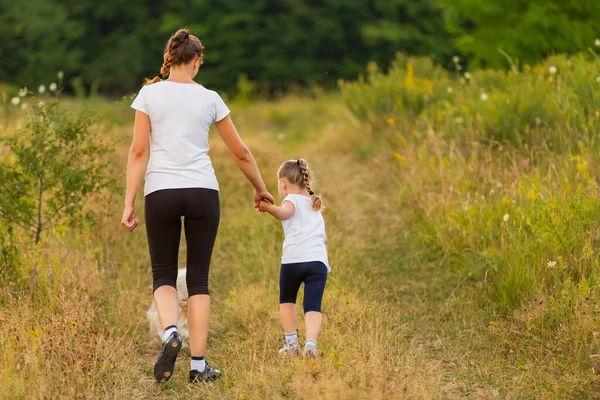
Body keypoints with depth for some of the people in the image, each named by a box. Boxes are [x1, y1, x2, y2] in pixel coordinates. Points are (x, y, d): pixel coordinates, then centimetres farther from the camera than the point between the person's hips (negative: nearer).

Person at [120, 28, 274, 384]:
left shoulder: (150, 94, 2)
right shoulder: (209, 99, 6)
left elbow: (138, 151, -3)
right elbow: (241, 152, 12)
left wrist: (129, 203, -1)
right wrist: (261, 190, 26)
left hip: (160, 192, -1)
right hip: (202, 193, 1)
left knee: (164, 274, 11)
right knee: (199, 277, 7)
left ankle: (170, 332, -18)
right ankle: (199, 365, 4)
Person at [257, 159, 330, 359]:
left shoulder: (292, 199, 8)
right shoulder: (315, 205, 29)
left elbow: (285, 212, -19)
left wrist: (269, 208, -37)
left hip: (293, 259, -4)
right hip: (318, 260, 4)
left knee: (287, 300, 20)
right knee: (313, 307, -2)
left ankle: (291, 342, 18)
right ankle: (311, 343, -25)